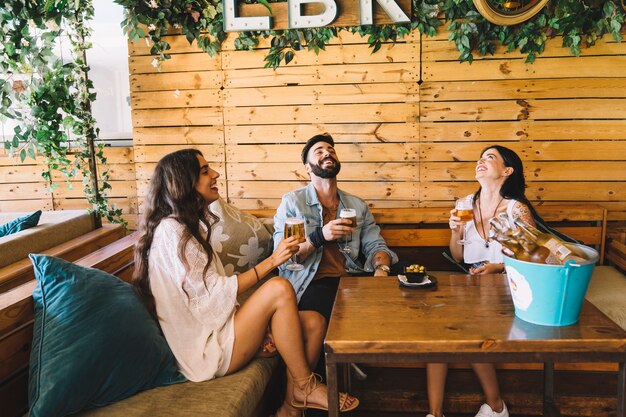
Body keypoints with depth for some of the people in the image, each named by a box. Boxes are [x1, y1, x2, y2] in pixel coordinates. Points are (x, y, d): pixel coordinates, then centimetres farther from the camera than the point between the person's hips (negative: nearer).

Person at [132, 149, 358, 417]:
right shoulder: (171, 232, -16)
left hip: (216, 325, 9)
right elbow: (213, 295, -19)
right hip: (206, 349, -9)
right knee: (280, 288, -25)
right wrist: (271, 261, -18)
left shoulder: (190, 225, 15)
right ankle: (305, 387, -11)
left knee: (312, 325, -5)